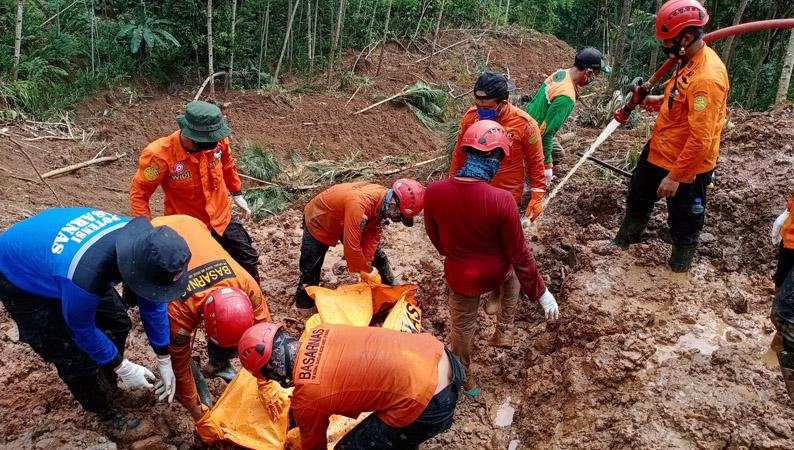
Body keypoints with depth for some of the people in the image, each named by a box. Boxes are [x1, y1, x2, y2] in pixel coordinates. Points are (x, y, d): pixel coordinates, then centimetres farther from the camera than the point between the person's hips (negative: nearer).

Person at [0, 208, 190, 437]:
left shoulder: (141, 241, -25)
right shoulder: (84, 274, -45)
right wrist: (123, 368, -11)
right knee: (75, 357, -5)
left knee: (117, 322, 6)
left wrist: (164, 360, -2)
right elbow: (82, 329, -24)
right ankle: (109, 413, 21)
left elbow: (152, 302, -10)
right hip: (19, 275, -6)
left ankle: (106, 384, 32)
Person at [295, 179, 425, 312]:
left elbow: (373, 235, -11)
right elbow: (351, 247, -41)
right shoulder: (361, 203, -46)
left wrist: (365, 267, -14)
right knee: (310, 271, 2)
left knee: (376, 256, 9)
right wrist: (368, 271, -27)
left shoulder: (383, 199, -20)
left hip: (344, 221, 7)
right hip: (318, 222, -7)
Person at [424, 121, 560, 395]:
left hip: (460, 275, 2)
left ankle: (463, 378, 47)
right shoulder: (502, 201, -30)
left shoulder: (434, 192, -21)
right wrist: (540, 292, -4)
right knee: (513, 270, 36)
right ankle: (504, 330, 39)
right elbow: (518, 253, -19)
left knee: (462, 326, 27)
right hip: (495, 273, -1)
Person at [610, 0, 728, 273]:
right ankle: (625, 239, 51)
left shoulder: (707, 77, -31)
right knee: (638, 195, 27)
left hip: (686, 165, -9)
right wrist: (661, 101, 4)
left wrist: (676, 176, -27)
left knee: (683, 219, 13)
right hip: (659, 149, 10)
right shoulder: (689, 59, -1)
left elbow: (701, 139, -31)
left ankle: (681, 261, 38)